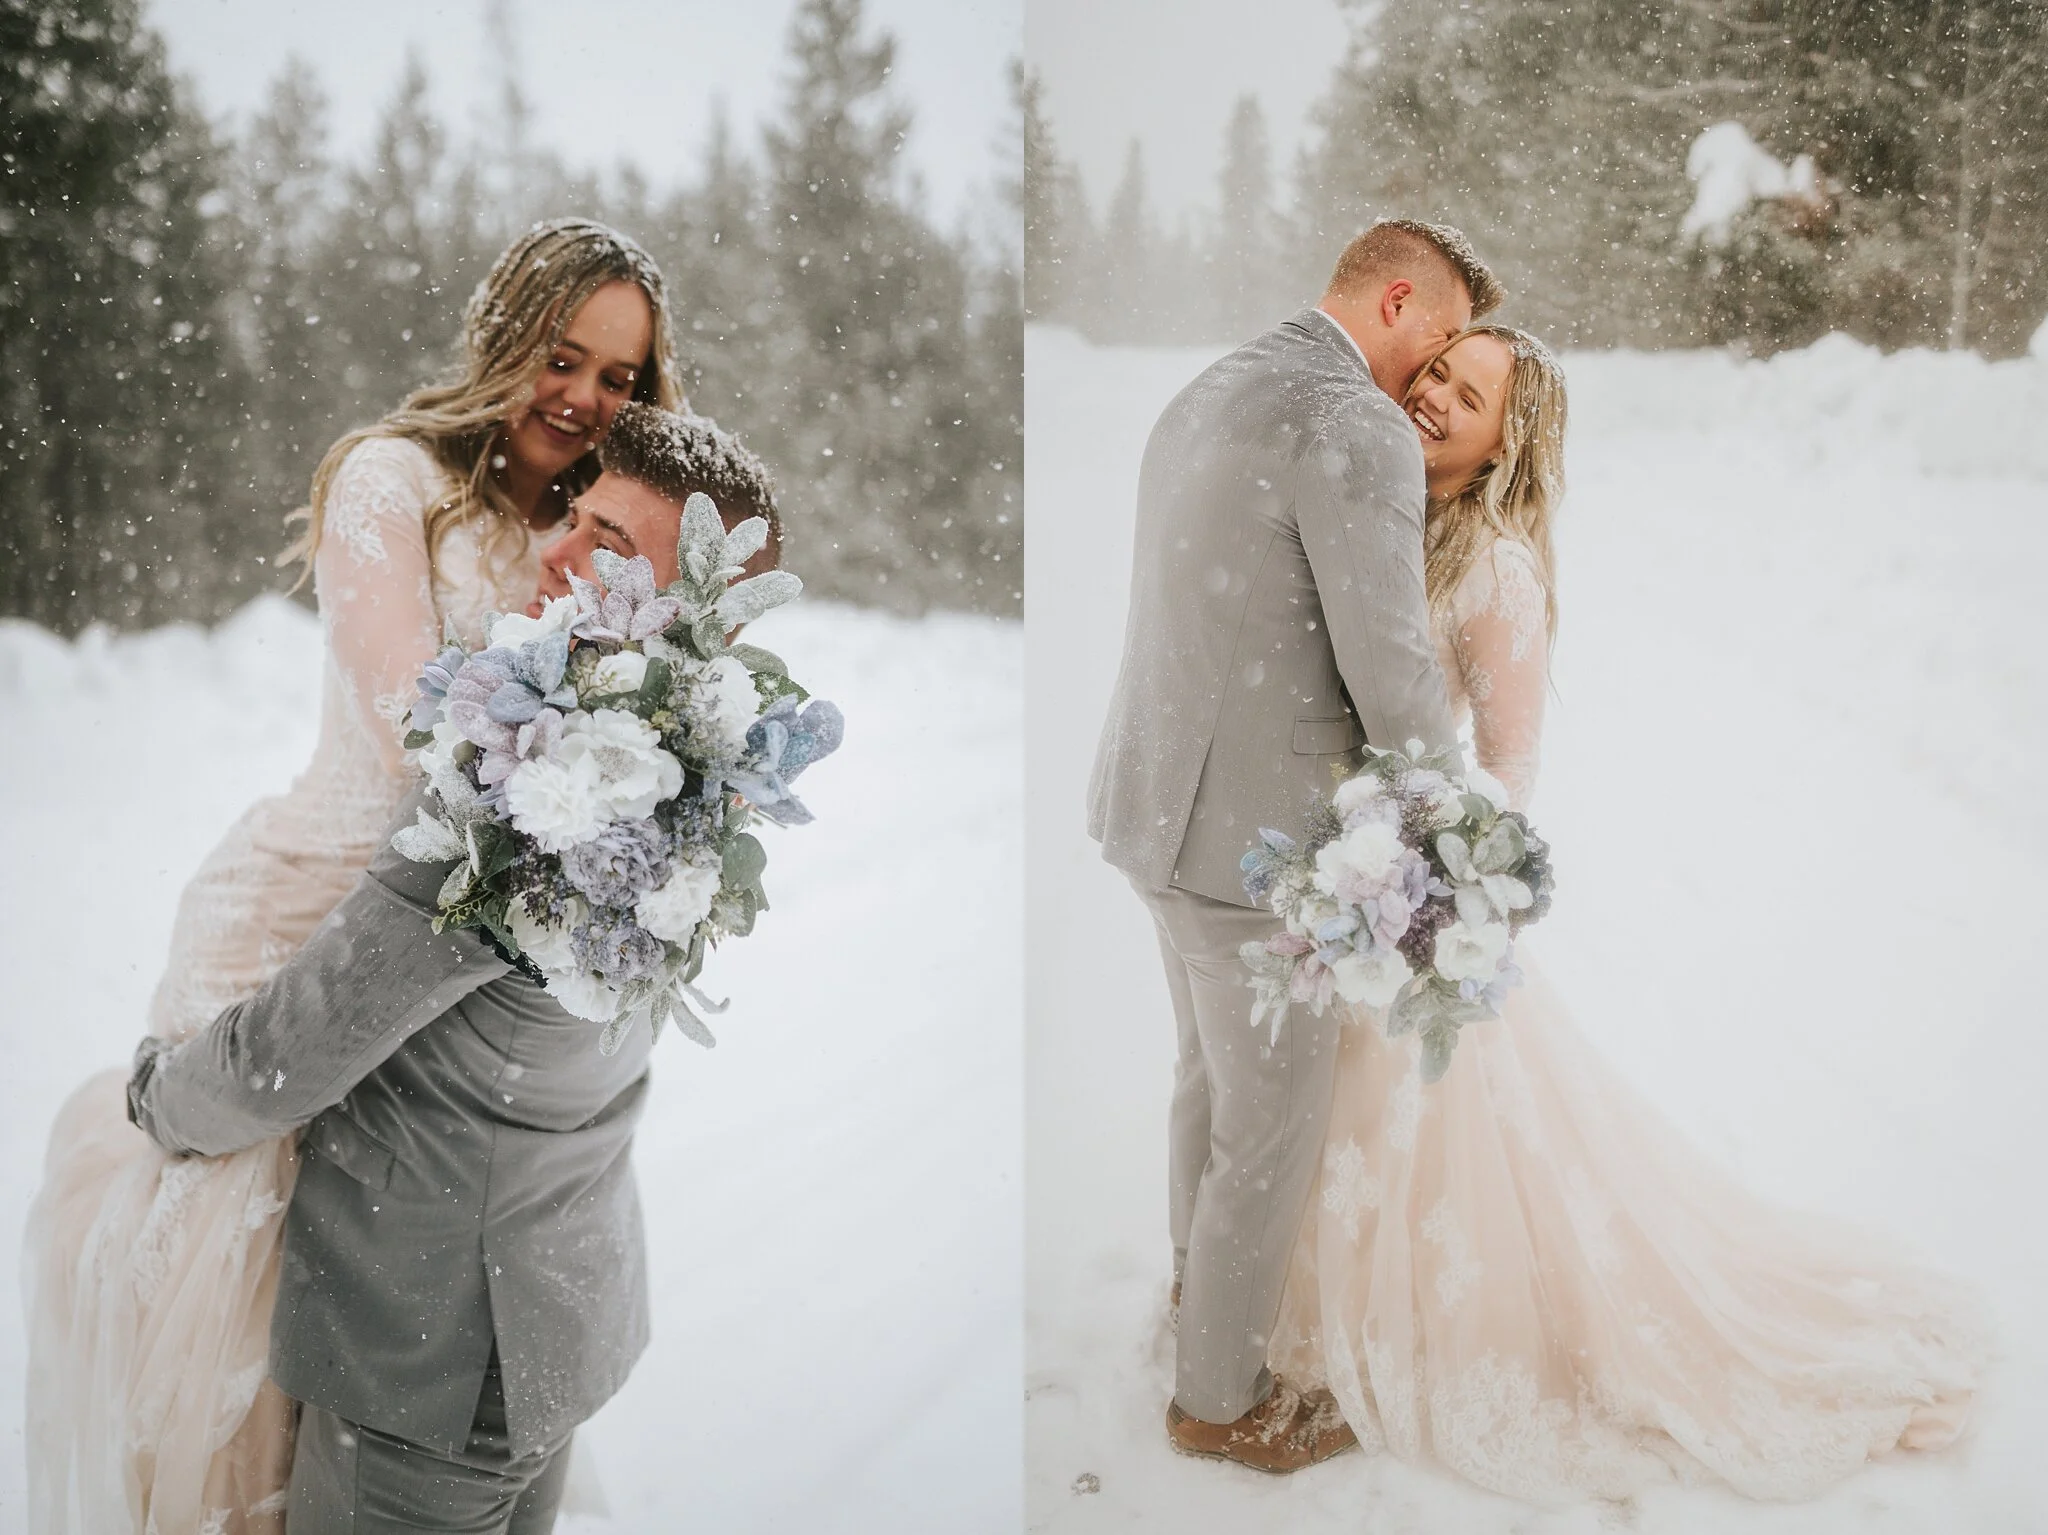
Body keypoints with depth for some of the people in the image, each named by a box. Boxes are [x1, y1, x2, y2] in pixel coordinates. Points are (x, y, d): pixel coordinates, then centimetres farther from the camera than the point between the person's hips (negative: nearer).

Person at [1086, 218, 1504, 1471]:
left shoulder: (1206, 398, 10)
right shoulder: (1360, 431, -20)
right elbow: (1395, 681, -21)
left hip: (1159, 799, 9)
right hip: (1260, 836, -9)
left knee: (1213, 1071, 30)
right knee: (1273, 1130, 10)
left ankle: (1203, 1267, 53)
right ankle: (1220, 1397, 29)